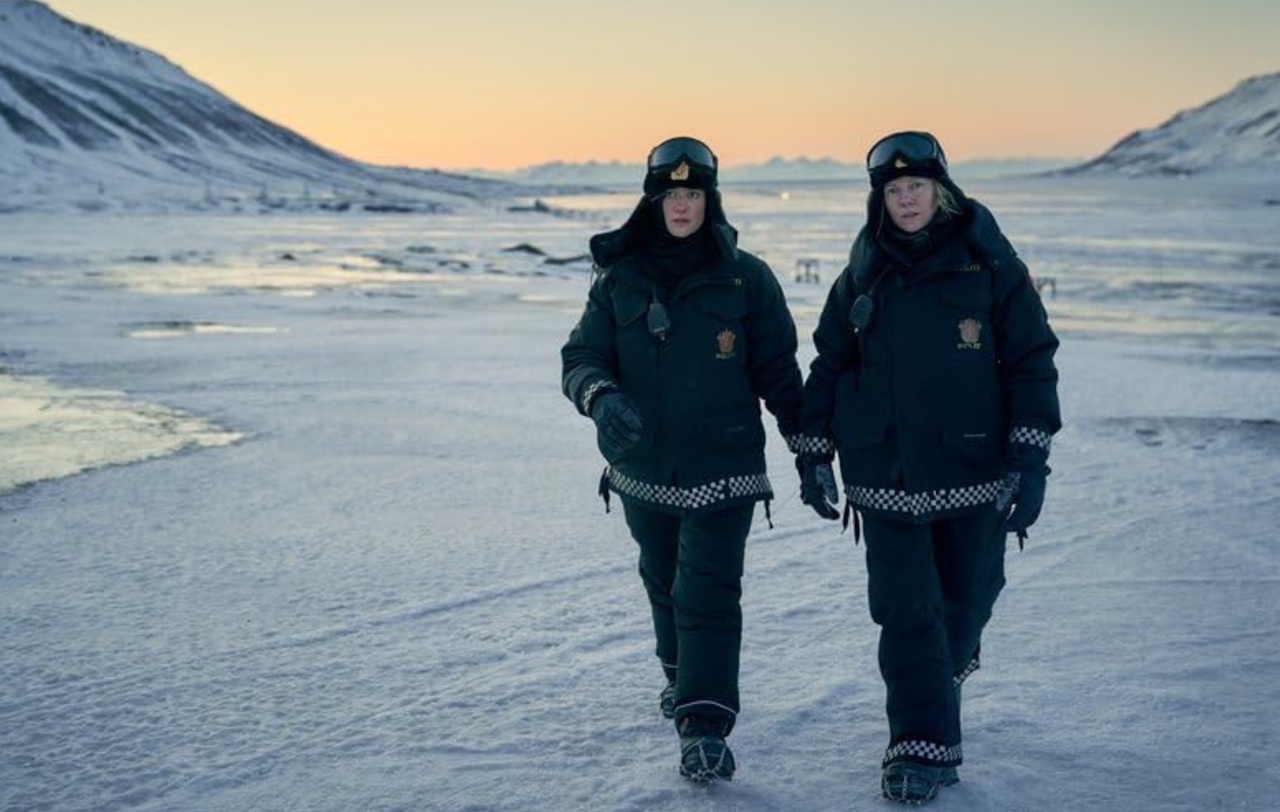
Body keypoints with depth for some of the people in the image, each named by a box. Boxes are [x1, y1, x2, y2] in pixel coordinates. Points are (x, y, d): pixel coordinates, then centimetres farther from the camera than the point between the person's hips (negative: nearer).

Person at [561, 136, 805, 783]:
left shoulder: (745, 278, -6)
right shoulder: (619, 277, -1)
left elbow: (778, 371, 0)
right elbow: (581, 356, -3)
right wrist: (601, 396, -25)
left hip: (723, 468, -3)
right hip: (643, 467, 3)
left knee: (708, 593, -10)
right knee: (663, 581, 21)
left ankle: (705, 727, -6)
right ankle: (681, 675, 45)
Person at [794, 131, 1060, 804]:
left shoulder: (988, 262, -3)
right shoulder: (863, 274, 5)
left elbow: (1032, 361, -4)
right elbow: (829, 364, 12)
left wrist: (1030, 457, -10)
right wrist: (813, 450, 8)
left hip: (975, 470, -1)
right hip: (887, 475, 1)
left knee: (965, 600, 14)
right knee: (904, 613, -3)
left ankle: (946, 671, 46)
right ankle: (922, 746, 6)